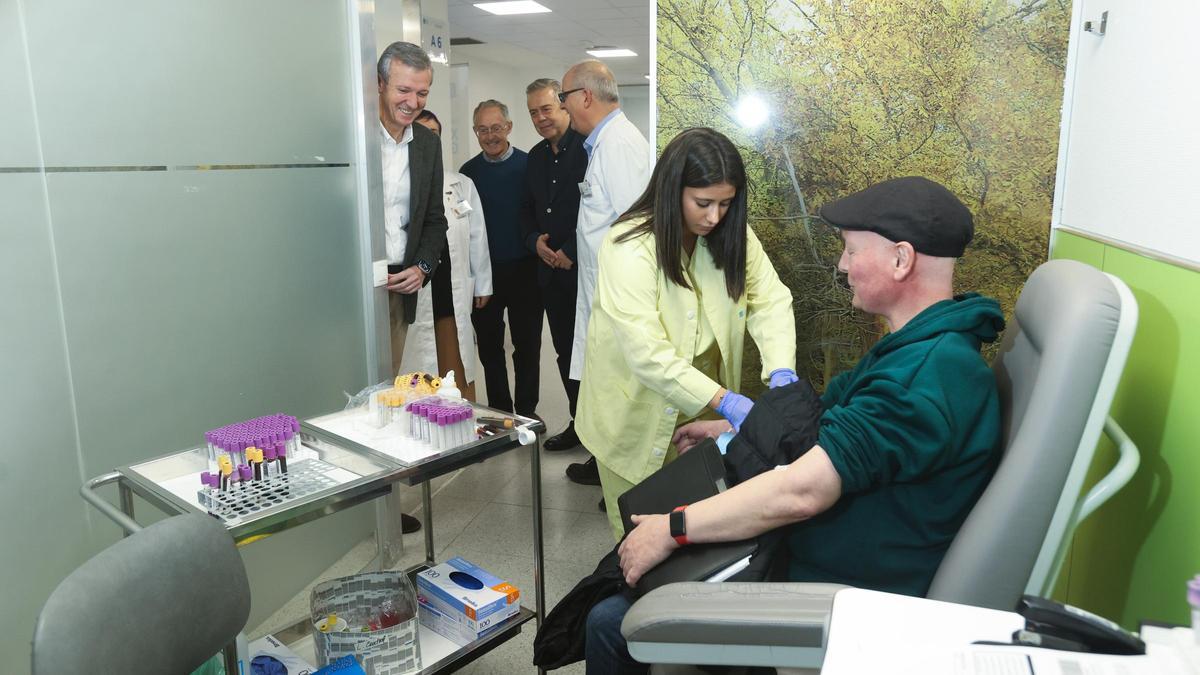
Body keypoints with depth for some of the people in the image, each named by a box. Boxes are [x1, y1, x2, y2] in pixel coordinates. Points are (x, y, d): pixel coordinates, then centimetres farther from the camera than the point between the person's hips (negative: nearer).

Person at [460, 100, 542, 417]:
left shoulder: (529, 165, -2)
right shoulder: (469, 171, 5)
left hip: (523, 269, -2)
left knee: (527, 344, 6)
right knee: (489, 346, 10)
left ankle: (526, 412, 20)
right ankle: (499, 412, 24)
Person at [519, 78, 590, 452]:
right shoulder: (536, 156, 15)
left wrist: (572, 252, -15)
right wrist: (535, 240, 2)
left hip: (585, 268, -7)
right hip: (551, 270, 7)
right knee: (566, 351, 13)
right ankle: (579, 423, 25)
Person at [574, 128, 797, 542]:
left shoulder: (732, 235, -5)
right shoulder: (629, 248, -24)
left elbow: (771, 300, -8)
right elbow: (646, 353, -31)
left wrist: (781, 372, -26)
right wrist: (726, 400, -37)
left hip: (701, 411, 5)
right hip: (639, 416, -4)